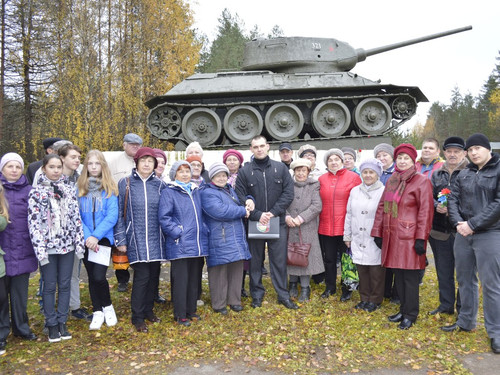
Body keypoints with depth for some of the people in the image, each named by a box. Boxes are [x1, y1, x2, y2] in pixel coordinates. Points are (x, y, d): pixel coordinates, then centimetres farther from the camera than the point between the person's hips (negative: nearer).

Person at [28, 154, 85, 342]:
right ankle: (52, 324, 21)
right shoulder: (36, 192, -4)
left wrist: (79, 243, 1)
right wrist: (40, 249, -14)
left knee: (65, 285, 10)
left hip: (67, 245, 3)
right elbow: (34, 222, -8)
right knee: (49, 286, 7)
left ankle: (62, 322, 23)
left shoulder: (69, 189, 5)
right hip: (48, 247, -2)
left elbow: (76, 217, 5)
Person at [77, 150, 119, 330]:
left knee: (99, 276, -12)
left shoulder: (109, 188, -2)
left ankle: (107, 306, 14)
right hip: (86, 240, 2)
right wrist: (87, 236, -14)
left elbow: (112, 216, -8)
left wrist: (96, 235, -17)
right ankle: (97, 312, 25)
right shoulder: (79, 188, 2)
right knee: (91, 276, 10)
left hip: (104, 238, -2)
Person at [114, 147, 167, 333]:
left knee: (153, 275, 10)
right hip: (136, 239, -3)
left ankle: (148, 310, 29)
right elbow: (119, 213, 0)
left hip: (155, 239, 3)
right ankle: (138, 317, 11)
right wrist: (120, 239, -4)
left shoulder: (160, 184, 6)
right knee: (142, 276, -6)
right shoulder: (125, 183, 0)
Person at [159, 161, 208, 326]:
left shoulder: (196, 191, 15)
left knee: (194, 278, 14)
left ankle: (191, 310, 28)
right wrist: (177, 233, -18)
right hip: (179, 245, -6)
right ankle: (180, 315, 14)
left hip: (197, 243, 6)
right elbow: (164, 218, -11)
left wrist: (204, 230, 10)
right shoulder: (169, 192, -5)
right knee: (181, 279, 0)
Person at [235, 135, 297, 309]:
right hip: (254, 223, 0)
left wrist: (274, 212, -12)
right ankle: (257, 295, 24)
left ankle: (283, 295, 19)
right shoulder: (244, 171, 1)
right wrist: (258, 215, -16)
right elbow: (241, 197, -5)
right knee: (255, 260, 10)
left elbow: (288, 193, -1)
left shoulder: (280, 168, 4)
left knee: (279, 260, 6)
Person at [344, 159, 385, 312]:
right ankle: (364, 298, 26)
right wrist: (347, 236, 14)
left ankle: (375, 300, 21)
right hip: (358, 240, 4)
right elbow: (349, 215, 14)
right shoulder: (355, 191, 10)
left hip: (376, 240, -4)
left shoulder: (384, 192, -5)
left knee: (376, 271, 4)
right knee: (361, 270, 11)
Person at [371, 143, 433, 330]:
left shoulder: (422, 181, -5)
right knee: (398, 275, 13)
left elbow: (426, 211, -11)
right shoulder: (391, 181, 13)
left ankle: (410, 315, 16)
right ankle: (403, 310, 28)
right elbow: (382, 207, 14)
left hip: (409, 236, -6)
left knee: (410, 276, 2)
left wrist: (421, 238, -15)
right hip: (392, 236, 6)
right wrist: (377, 232, 9)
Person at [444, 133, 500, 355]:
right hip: (463, 234, 6)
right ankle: (466, 321, 31)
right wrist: (458, 223, -8)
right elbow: (453, 199, 9)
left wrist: (473, 224, -17)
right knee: (464, 280, 15)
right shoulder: (464, 174, 12)